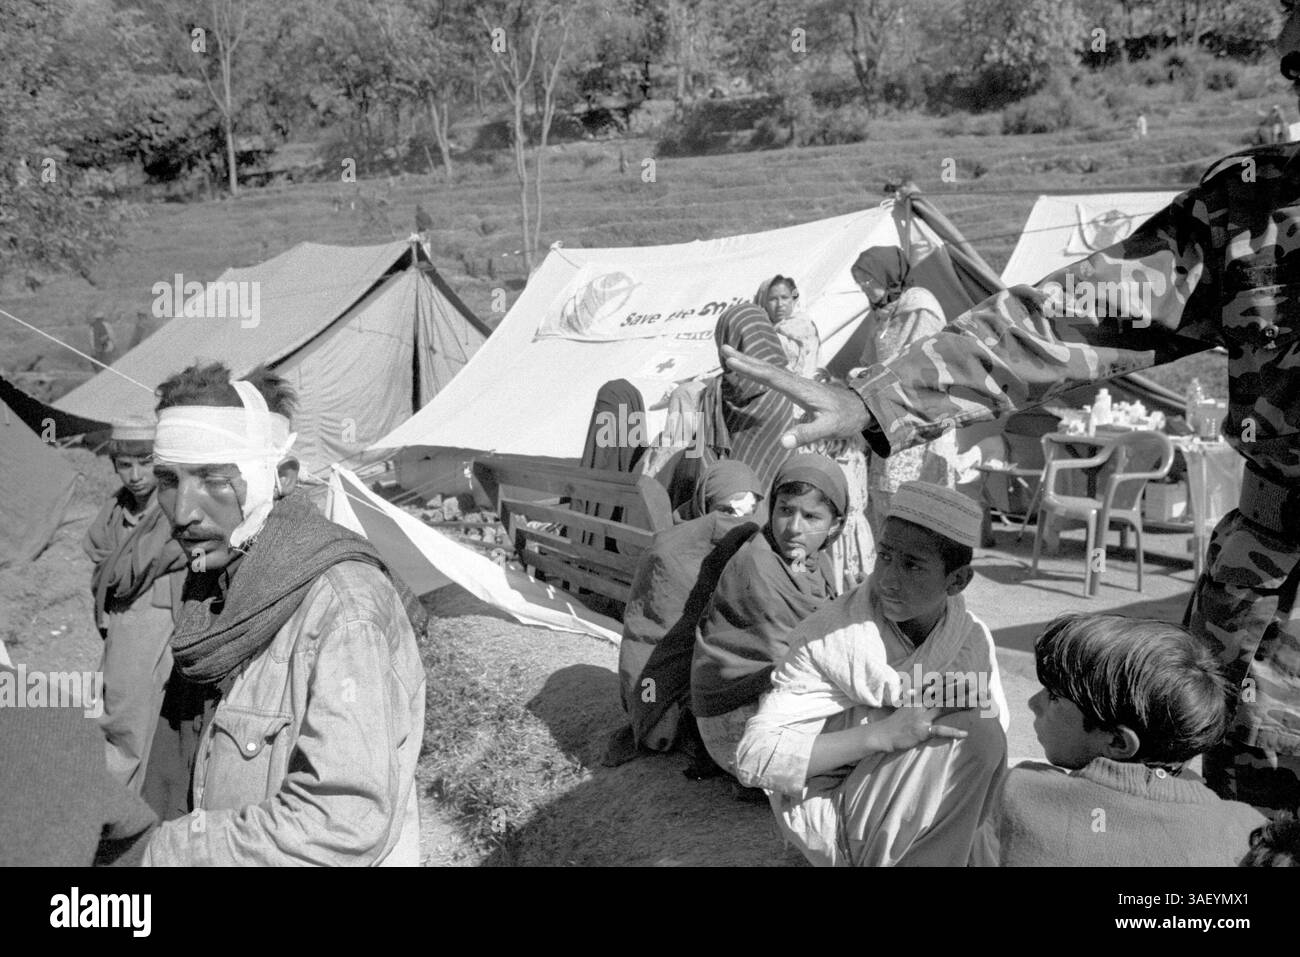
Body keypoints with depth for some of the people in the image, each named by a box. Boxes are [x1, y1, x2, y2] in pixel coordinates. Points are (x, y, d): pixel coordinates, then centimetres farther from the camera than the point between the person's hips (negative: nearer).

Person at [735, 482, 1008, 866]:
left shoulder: (974, 638, -4)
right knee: (958, 734, -26)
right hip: (831, 817, -6)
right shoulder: (827, 639, -20)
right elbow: (754, 759, -25)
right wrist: (884, 734, -34)